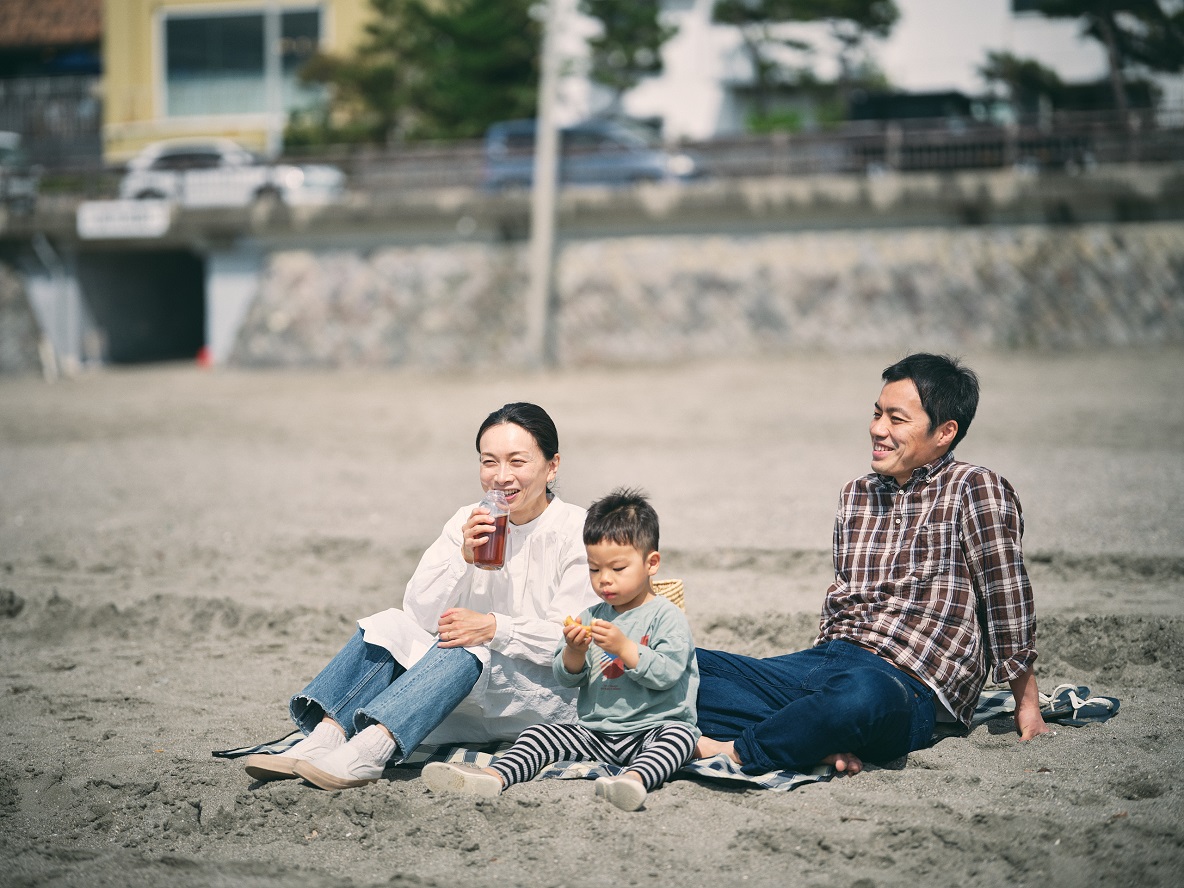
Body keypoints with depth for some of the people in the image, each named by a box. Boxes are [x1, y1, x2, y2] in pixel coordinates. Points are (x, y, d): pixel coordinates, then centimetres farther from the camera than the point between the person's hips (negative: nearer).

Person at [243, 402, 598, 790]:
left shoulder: (576, 531, -7)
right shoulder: (469, 522, 7)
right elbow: (422, 612, -3)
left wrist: (495, 627, -26)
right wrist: (464, 556, -18)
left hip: (545, 696, -5)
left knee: (465, 650, -33)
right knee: (393, 626, -18)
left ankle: (365, 753, -51)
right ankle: (320, 741, -35)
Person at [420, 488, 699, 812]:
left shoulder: (667, 616, -4)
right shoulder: (591, 617, 13)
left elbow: (667, 674, -16)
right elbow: (566, 679, 10)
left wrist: (624, 647, -23)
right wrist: (574, 652, -11)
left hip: (652, 730, -6)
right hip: (595, 733, 6)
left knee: (679, 734, -35)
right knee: (540, 734, -10)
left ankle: (635, 778, -63)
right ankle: (495, 776, -34)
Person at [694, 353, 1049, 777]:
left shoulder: (974, 490, -3)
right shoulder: (856, 494, 19)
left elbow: (1007, 598, -3)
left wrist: (1027, 706, -1)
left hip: (908, 687, -8)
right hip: (821, 662, 8)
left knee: (862, 693, -45)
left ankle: (734, 753, -26)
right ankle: (817, 740, -24)